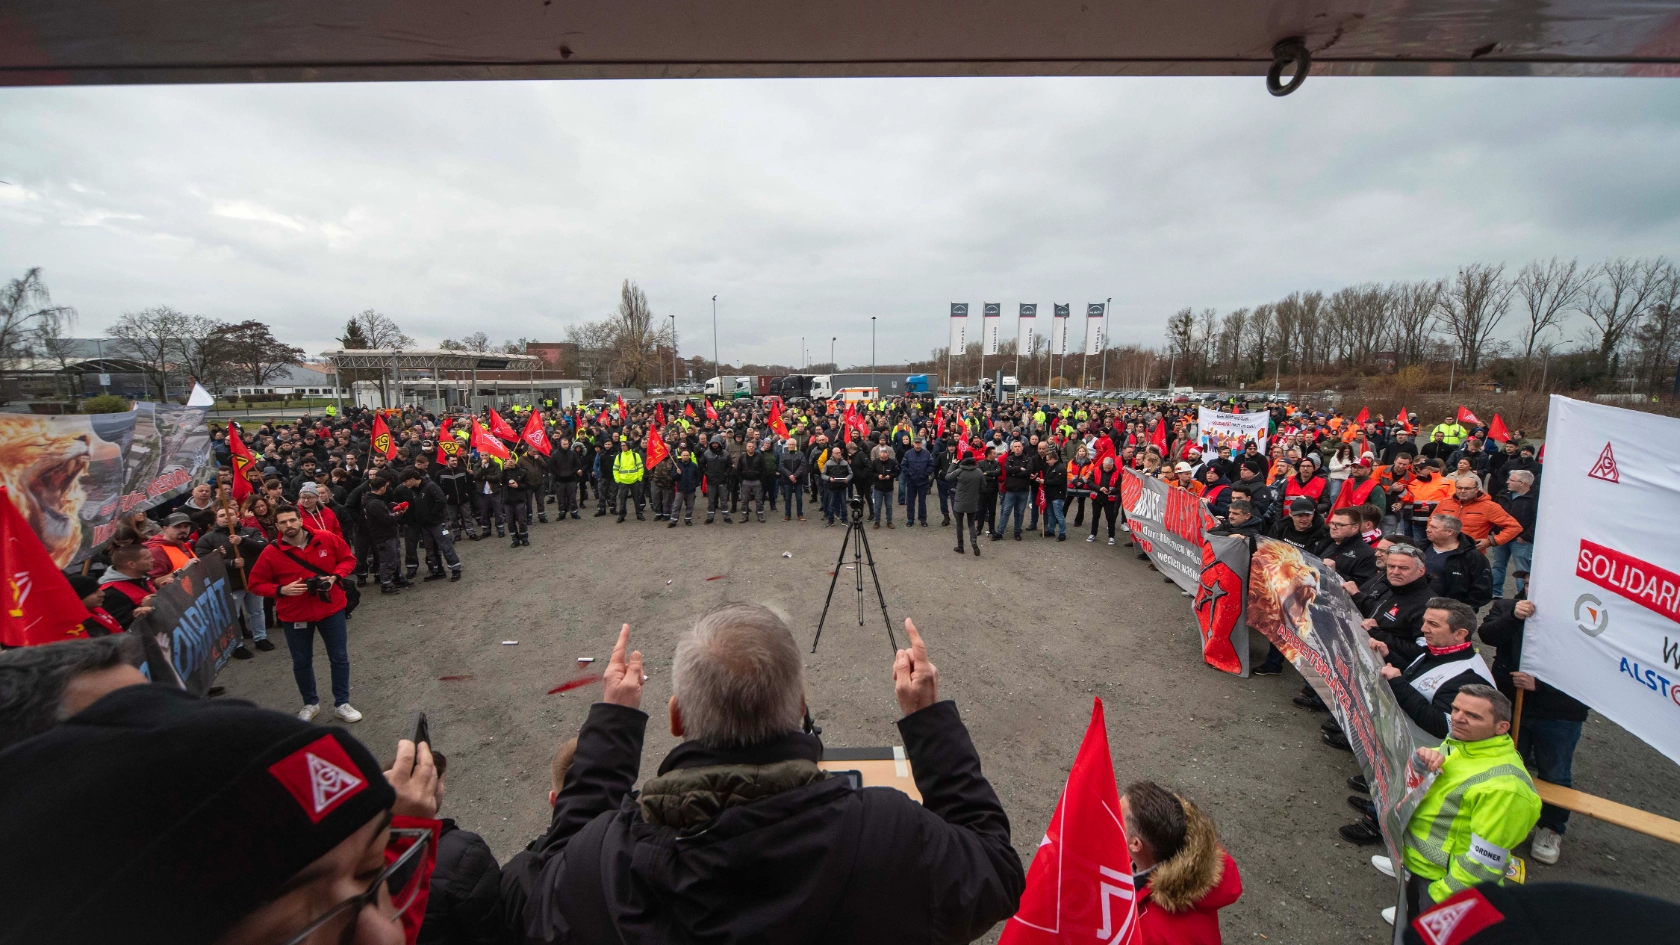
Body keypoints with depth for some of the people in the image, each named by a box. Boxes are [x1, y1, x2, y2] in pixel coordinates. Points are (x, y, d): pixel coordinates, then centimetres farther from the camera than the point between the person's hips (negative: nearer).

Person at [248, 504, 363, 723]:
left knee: (339, 658, 8)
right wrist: (282, 590, -20)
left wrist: (335, 576, -15)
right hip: (294, 615, 0)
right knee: (301, 662, 15)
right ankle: (310, 704, 37)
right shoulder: (270, 553, -11)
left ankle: (342, 704, 23)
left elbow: (348, 559, 3)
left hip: (331, 609, 0)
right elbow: (256, 584, -3)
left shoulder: (327, 539, -11)